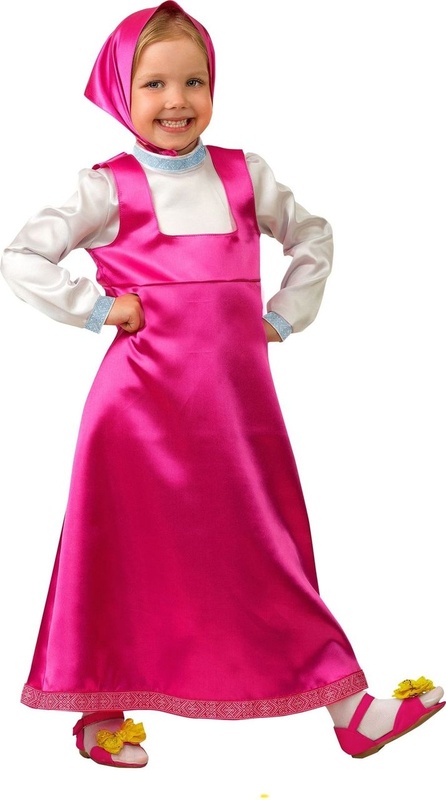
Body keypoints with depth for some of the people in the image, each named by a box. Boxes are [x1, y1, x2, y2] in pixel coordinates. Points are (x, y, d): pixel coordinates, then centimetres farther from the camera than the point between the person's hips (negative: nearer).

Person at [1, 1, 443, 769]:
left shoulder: (245, 175, 8)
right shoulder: (110, 188, -2)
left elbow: (313, 236, 21)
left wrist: (284, 316, 10)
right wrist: (95, 307, -8)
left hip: (237, 395, 3)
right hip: (145, 398, -3)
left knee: (269, 547, 10)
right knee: (132, 550, 5)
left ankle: (347, 704, 16)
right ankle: (100, 711, 23)